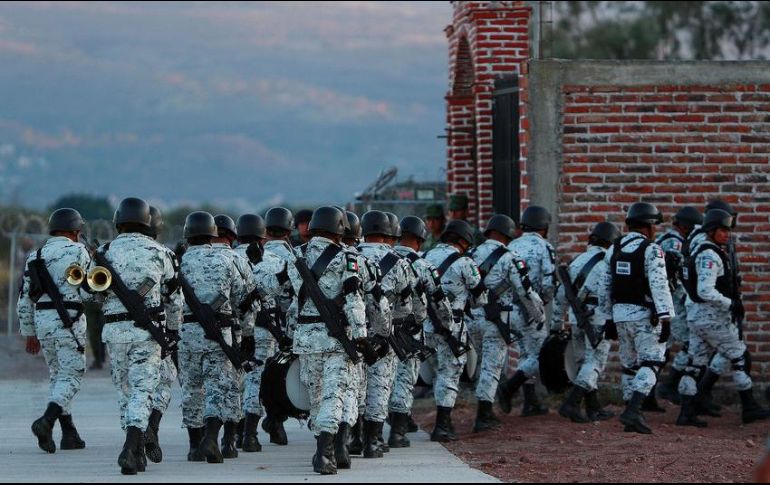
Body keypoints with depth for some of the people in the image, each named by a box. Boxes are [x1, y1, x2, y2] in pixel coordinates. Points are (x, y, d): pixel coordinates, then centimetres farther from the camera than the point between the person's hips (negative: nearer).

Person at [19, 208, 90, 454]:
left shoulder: (35, 256, 14)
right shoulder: (77, 251, -3)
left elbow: (24, 300, 14)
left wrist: (30, 334, 21)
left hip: (42, 322, 6)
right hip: (69, 320, -6)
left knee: (57, 375, 15)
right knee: (72, 374, -3)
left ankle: (69, 434, 14)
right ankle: (47, 420, -24)